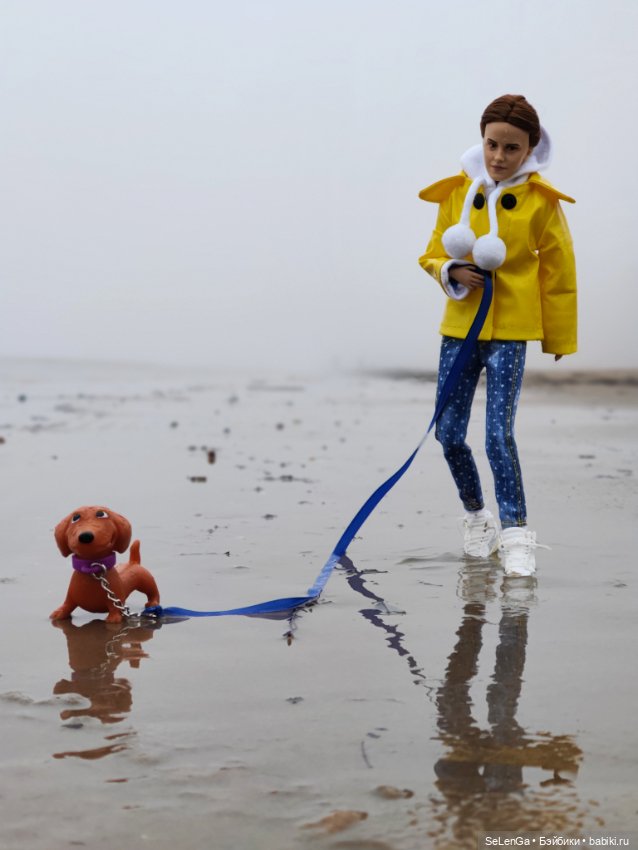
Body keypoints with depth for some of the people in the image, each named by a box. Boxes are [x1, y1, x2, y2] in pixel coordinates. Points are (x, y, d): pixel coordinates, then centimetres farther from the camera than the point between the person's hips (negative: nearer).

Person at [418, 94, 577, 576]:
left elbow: (558, 270, 2)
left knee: (499, 436, -12)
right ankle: (477, 517, 27)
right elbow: (434, 253, 11)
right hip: (460, 325, 4)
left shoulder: (540, 201, -6)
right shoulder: (458, 191, 2)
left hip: (510, 329, -4)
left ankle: (516, 535, -2)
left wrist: (559, 336, 7)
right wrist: (451, 271, -13)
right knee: (449, 433, 5)